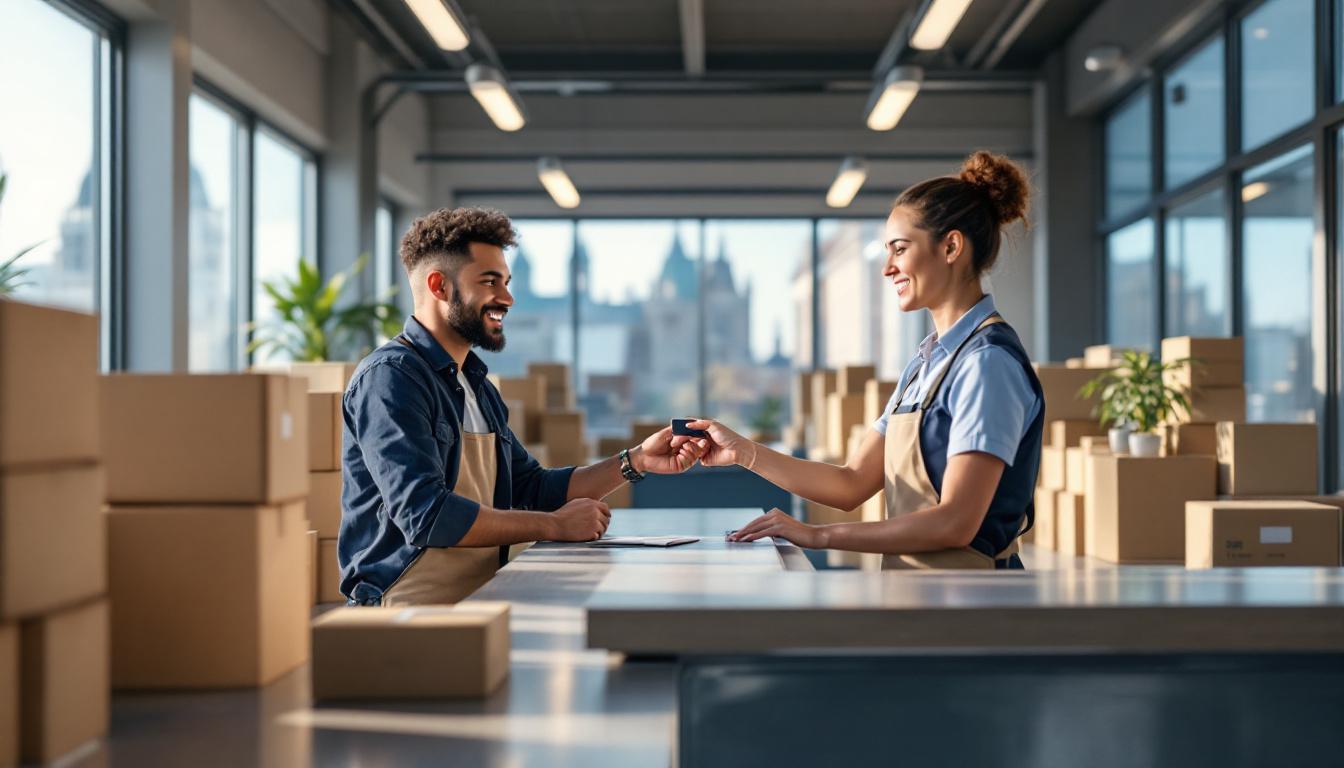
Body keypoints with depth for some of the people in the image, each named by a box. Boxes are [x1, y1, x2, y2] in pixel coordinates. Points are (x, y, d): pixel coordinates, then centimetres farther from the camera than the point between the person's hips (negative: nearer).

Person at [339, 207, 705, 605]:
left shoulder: (477, 386, 19)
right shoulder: (389, 378, -11)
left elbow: (532, 489, 21)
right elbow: (426, 515, -21)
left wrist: (637, 461, 10)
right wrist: (554, 526, -13)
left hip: (478, 599, 9)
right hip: (412, 607, -9)